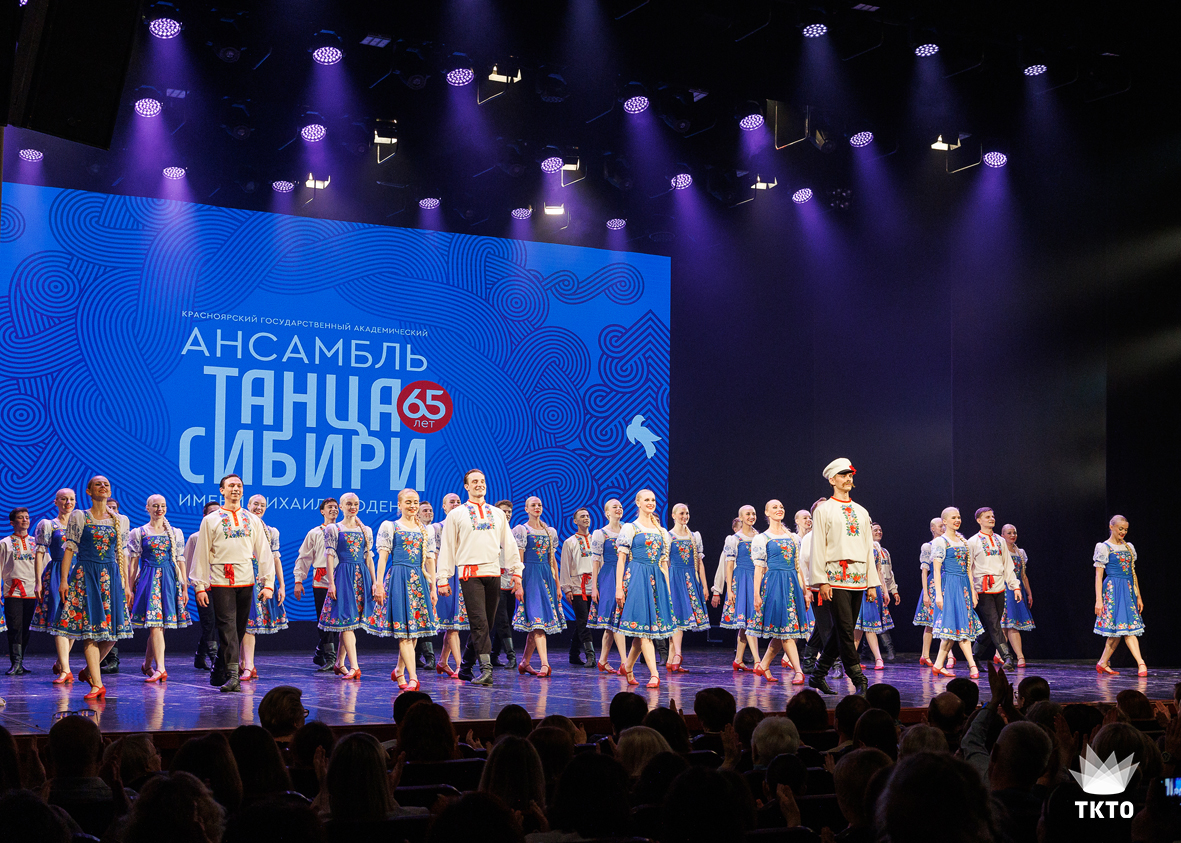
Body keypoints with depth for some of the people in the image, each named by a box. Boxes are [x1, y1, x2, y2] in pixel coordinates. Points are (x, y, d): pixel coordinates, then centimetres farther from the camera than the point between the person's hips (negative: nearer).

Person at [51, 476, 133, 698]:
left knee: (112, 631, -1)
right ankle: (97, 684, -3)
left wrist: (126, 584, 9)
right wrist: (64, 580, -6)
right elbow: (69, 549, 1)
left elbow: (122, 554, 13)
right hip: (85, 575, -3)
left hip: (111, 577, 3)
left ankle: (89, 671, 23)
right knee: (89, 630, -6)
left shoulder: (121, 521, 10)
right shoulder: (78, 517, 3)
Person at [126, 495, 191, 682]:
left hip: (169, 581, 2)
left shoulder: (175, 533, 12)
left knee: (156, 626, 2)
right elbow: (133, 563, 4)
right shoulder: (138, 533, 6)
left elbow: (180, 561, 11)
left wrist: (184, 587, 7)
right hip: (148, 581, -2)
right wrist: (130, 589, 0)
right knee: (155, 626, -13)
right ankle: (160, 668, -18)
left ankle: (147, 665, 20)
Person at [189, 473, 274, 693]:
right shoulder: (210, 520, 5)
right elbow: (201, 554, 4)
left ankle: (218, 674, 18)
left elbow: (264, 551, 11)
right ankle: (232, 674, -18)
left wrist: (268, 583, 4)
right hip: (220, 582, -3)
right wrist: (200, 586, -2)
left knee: (239, 628, 6)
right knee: (227, 626, -12)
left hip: (246, 581, 3)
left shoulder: (252, 520, 12)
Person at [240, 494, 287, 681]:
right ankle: (248, 666, -14)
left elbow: (276, 559, 11)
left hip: (264, 578, 3)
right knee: (248, 621, -10)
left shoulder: (271, 532, 12)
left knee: (249, 623, 4)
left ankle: (245, 664, 11)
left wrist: (281, 586, 6)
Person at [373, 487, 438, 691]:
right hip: (398, 579, -4)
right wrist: (379, 585, -8)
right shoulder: (389, 527, 4)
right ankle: (413, 678, -17)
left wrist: (433, 588, 11)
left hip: (419, 580, 5)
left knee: (414, 629, 5)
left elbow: (430, 560, 15)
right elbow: (383, 557, -1)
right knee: (404, 629, -10)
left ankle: (399, 670, 23)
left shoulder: (427, 530, 15)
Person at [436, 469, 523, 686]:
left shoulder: (497, 514, 16)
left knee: (485, 624, 6)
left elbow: (509, 545, 16)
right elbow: (447, 548, 5)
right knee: (479, 622, -13)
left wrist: (516, 573, 9)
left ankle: (465, 667, 19)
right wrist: (443, 579, 0)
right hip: (470, 574, -4)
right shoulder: (456, 515, 6)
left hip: (493, 573, 4)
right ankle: (486, 669, -17)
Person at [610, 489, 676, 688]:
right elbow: (621, 559, -4)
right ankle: (654, 675, -16)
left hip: (657, 580, 6)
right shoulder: (629, 528, 0)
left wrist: (667, 587, 14)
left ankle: (628, 667, 22)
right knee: (644, 627, -10)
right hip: (637, 578, -6)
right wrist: (619, 587, -11)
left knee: (643, 629, 6)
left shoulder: (661, 531, 16)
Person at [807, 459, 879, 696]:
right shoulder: (824, 510, 2)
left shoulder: (861, 512, 18)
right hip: (836, 577, -6)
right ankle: (859, 680, -9)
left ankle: (818, 675, 16)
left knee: (842, 631, 6)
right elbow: (817, 547, -3)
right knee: (845, 629, -11)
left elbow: (868, 547, 18)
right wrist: (821, 581, -11)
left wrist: (872, 583, 13)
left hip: (858, 579, 6)